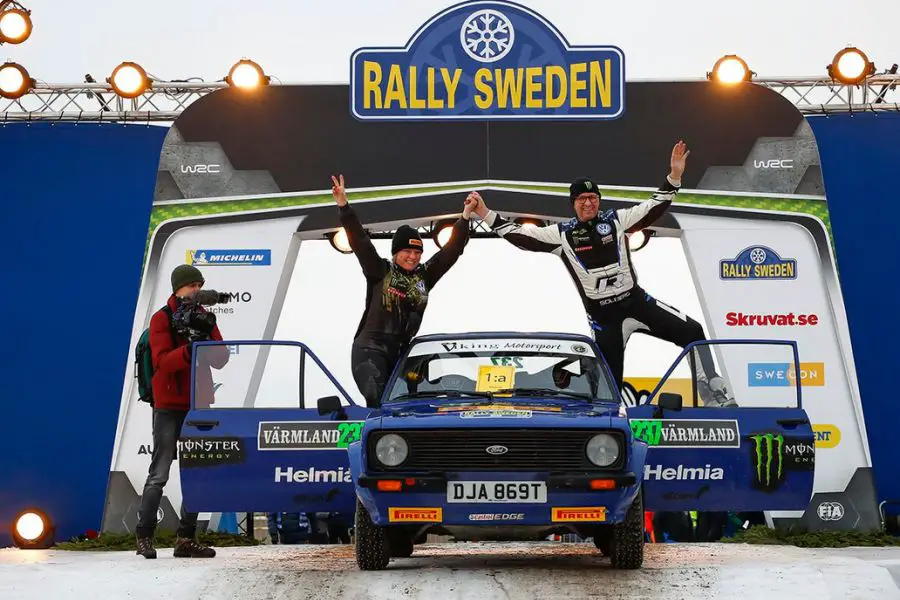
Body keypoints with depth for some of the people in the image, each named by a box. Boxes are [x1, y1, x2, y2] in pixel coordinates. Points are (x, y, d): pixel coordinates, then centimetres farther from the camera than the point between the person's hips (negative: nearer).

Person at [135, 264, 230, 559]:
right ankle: (144, 536, 1)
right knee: (159, 474, -6)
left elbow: (221, 359, 4)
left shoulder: (204, 318, 12)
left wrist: (209, 340, -15)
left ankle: (186, 539, 10)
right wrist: (189, 350, -31)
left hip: (198, 405, 6)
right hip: (168, 406, -6)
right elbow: (162, 361, -16)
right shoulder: (162, 319, -5)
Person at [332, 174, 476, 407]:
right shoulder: (380, 272, 1)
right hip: (371, 349, -4)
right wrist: (343, 207, -15)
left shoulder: (424, 276, 11)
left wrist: (465, 217, 10)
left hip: (404, 351, 4)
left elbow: (451, 251, 13)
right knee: (377, 400, -21)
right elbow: (360, 241, -6)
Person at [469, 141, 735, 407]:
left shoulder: (616, 220, 1)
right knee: (609, 380, -2)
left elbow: (653, 207, 0)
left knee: (691, 332, -7)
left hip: (636, 300, 2)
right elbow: (520, 235, -5)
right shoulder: (562, 234, -2)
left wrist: (674, 177, -12)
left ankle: (713, 395, 2)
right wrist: (486, 214, -11)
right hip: (603, 315, -2)